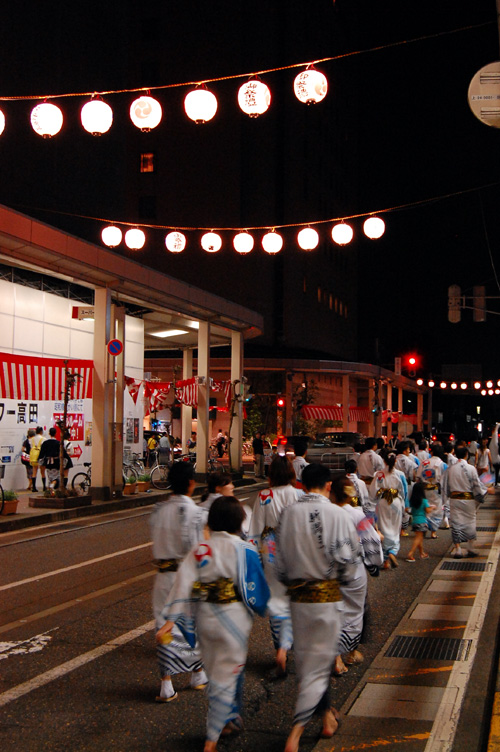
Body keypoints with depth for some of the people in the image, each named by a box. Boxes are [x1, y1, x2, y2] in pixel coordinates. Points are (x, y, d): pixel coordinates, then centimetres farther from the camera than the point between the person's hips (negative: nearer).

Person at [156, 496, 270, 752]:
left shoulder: (199, 551, -3)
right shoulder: (244, 551, -13)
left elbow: (183, 584, -8)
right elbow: (254, 590, -9)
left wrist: (171, 620, -9)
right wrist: (260, 609, 12)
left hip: (204, 617, 4)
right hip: (233, 618, -4)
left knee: (217, 672, 22)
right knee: (227, 675, 5)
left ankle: (232, 718, 37)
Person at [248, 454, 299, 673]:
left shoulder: (263, 497, -6)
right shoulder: (299, 495, -9)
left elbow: (255, 530, 0)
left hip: (270, 551, 1)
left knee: (275, 599, 12)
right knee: (293, 600, 9)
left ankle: (280, 649, 18)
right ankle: (284, 647, 0)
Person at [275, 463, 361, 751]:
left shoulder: (289, 513, -4)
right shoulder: (336, 514, -13)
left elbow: (280, 558, 2)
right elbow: (347, 557, -12)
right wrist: (346, 578, 9)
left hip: (298, 597, 4)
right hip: (328, 597, -4)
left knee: (308, 660, 19)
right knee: (318, 664, 3)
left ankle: (327, 717, 37)